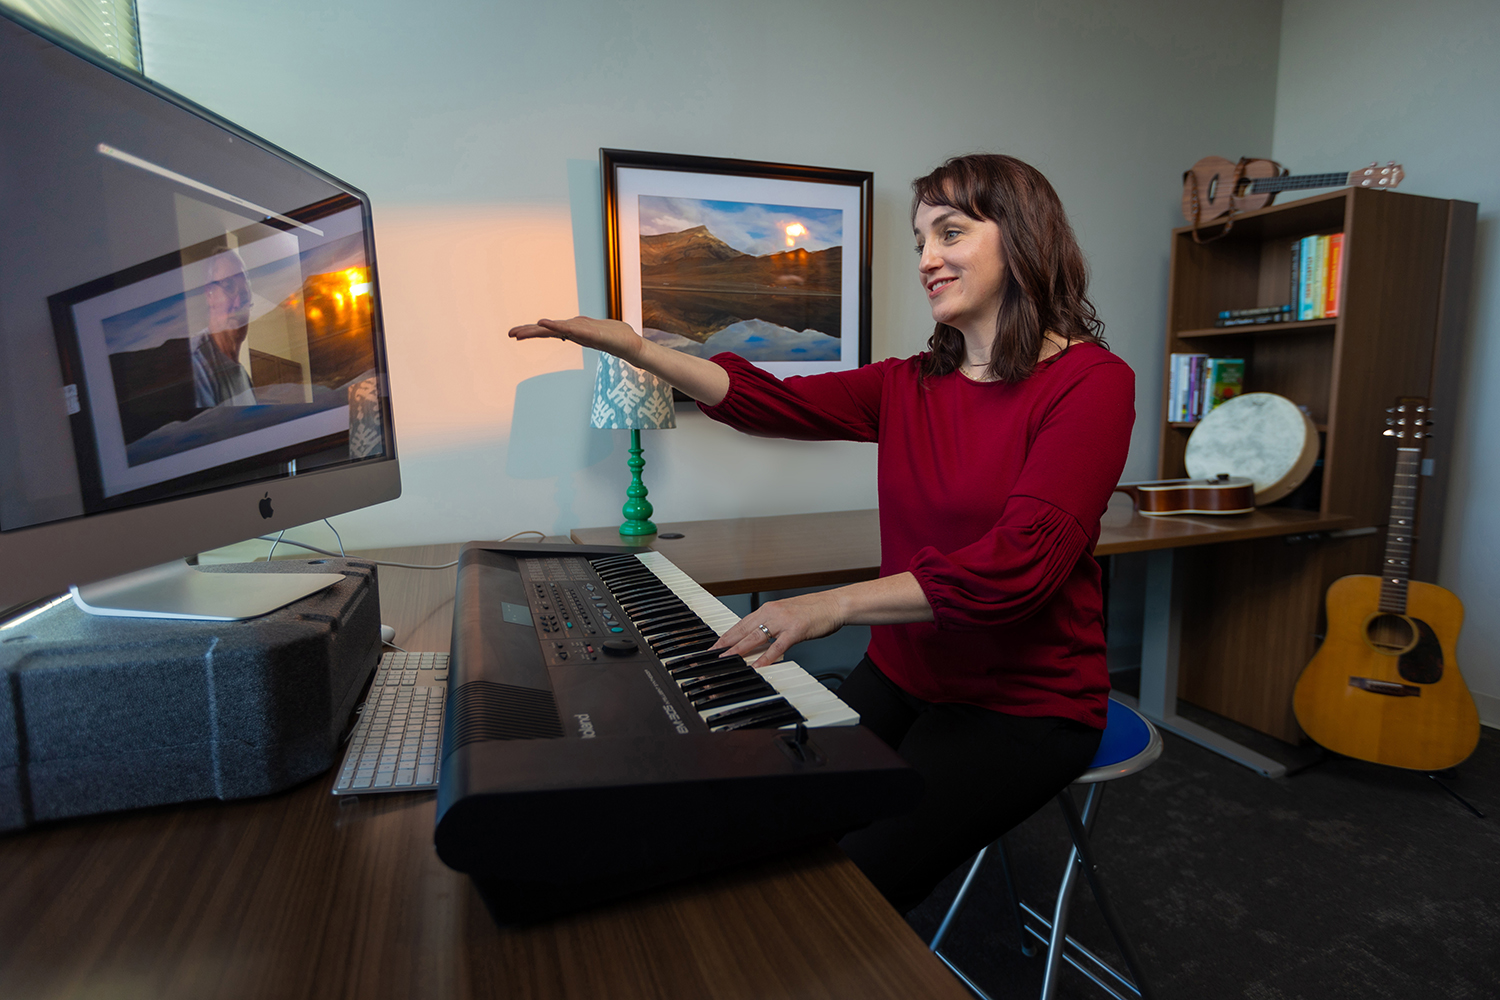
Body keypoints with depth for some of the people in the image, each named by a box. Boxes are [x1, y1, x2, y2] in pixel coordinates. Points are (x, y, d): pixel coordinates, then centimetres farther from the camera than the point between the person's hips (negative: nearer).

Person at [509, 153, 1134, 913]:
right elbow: (774, 403, -6)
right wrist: (635, 349, -14)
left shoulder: (1091, 383, -12)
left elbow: (1019, 562, -24)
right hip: (903, 676, 5)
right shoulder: (911, 385, 6)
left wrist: (835, 606, -30)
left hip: (1023, 705, -4)